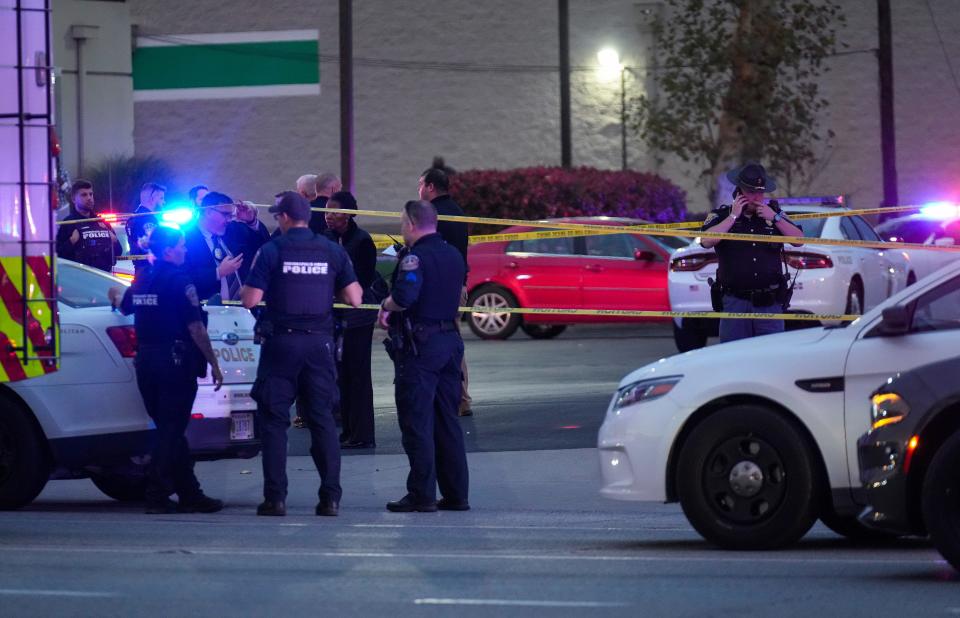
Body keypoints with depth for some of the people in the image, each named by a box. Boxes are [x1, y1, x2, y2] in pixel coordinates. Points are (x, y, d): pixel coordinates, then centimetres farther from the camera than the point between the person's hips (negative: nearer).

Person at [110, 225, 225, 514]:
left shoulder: (142, 279, 10)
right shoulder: (179, 280, -11)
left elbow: (125, 307, 30)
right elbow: (195, 328, -14)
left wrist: (116, 296, 54)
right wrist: (213, 364, -8)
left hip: (146, 360, 8)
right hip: (175, 359, -8)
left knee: (169, 428, 13)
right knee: (171, 430, -3)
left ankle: (190, 493, 17)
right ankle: (157, 494, -6)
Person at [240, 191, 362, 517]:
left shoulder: (271, 250, -5)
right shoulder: (333, 251, 5)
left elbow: (251, 300, -9)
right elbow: (354, 298, 4)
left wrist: (243, 288, 13)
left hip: (282, 343, -3)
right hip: (319, 343, 3)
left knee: (274, 418, 3)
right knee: (322, 418, 7)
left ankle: (275, 496, -2)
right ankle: (330, 496, 1)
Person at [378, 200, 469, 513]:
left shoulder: (415, 256, -14)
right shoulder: (452, 255, 13)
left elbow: (404, 296, -29)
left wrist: (387, 306, -7)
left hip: (419, 345, -8)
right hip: (450, 340, 8)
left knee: (416, 422, -4)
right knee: (447, 422, 13)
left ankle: (422, 494, -5)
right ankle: (456, 494, 14)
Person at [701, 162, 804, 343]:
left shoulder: (773, 213, 12)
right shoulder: (722, 215, 4)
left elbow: (799, 240, 5)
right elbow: (707, 241, -13)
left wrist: (774, 218, -5)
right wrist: (733, 216, -11)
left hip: (770, 303, 2)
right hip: (735, 302, -2)